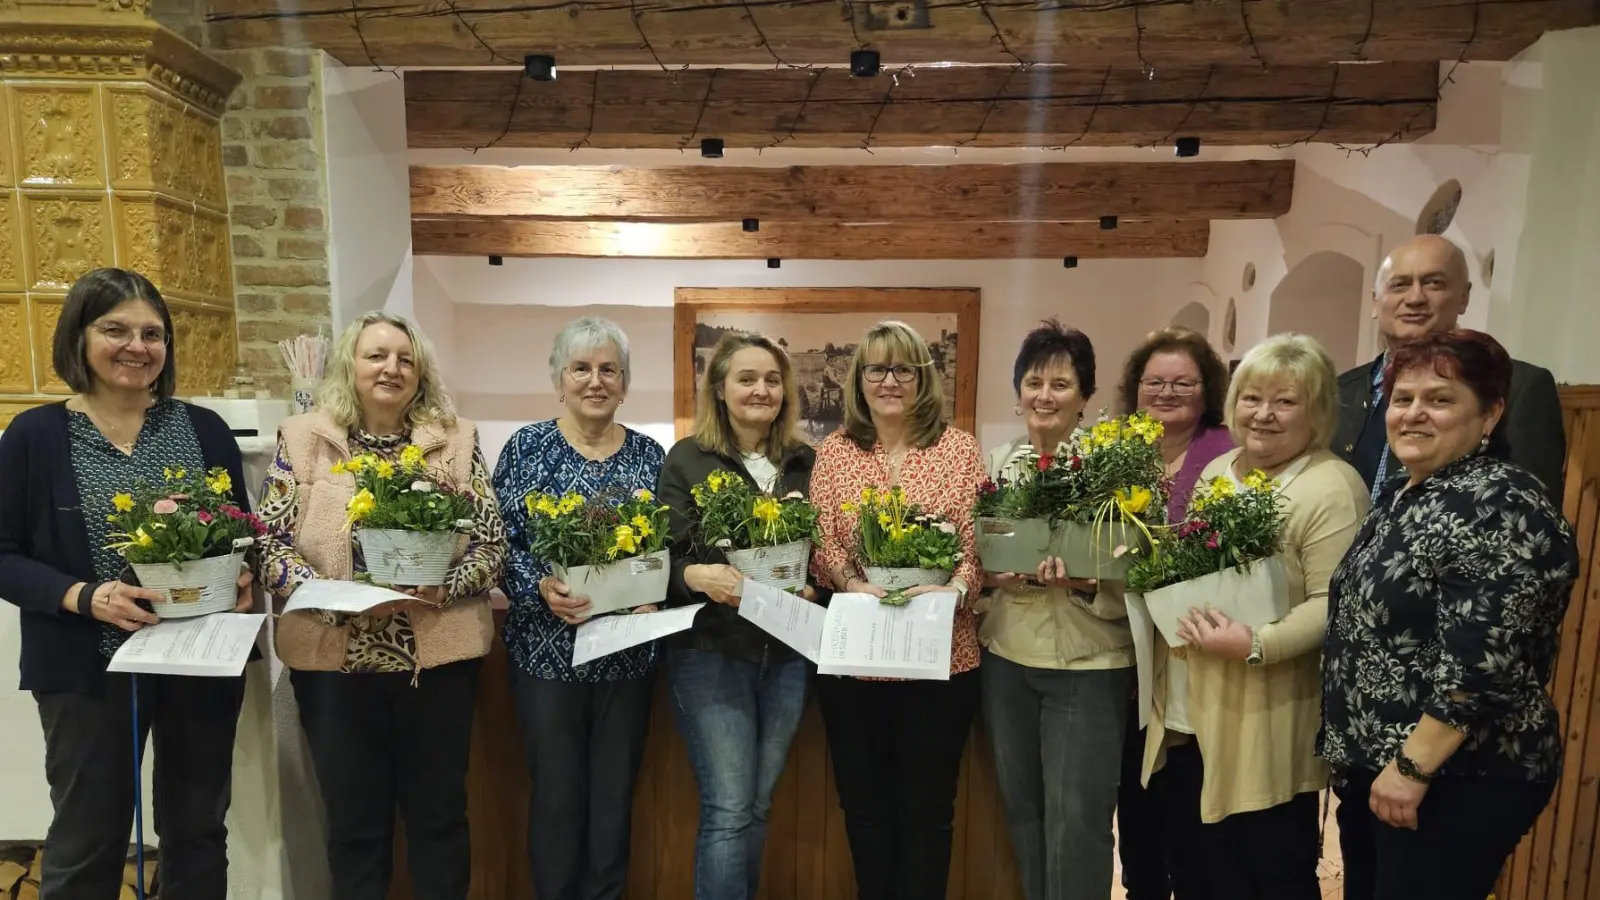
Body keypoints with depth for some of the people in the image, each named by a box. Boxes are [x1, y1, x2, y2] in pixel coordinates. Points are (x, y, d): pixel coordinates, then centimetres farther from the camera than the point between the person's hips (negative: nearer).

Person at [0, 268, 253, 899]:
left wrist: (243, 578, -12)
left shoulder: (205, 429, 3)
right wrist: (85, 596, -20)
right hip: (88, 669, -2)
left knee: (198, 829, 15)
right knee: (86, 843, 11)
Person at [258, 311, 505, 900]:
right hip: (336, 660, 0)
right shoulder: (301, 439, 1)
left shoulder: (456, 439, 1)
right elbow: (270, 549, -4)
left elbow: (492, 545, -1)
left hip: (438, 654, 0)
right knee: (353, 817, 14)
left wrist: (438, 587, -18)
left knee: (440, 812, 13)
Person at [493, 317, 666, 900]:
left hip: (629, 651, 2)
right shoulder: (527, 447, -2)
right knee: (556, 797, 9)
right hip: (548, 650, -2)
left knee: (615, 796, 13)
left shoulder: (648, 454, 4)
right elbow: (502, 541, -6)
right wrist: (541, 588, -22)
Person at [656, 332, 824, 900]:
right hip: (710, 652, -4)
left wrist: (812, 587, -8)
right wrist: (702, 576, -26)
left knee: (758, 806, 14)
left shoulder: (805, 462, 7)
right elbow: (662, 559, -7)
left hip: (787, 654, 4)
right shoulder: (687, 459, -3)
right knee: (728, 810, -3)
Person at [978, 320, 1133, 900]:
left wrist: (1085, 582, -27)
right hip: (1006, 659, 4)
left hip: (1088, 666, -4)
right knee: (1022, 808, 17)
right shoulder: (995, 463, 4)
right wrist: (999, 576, -12)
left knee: (1077, 820, 3)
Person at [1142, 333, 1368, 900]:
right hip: (1186, 715, 8)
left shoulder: (1331, 488, -13)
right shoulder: (1217, 471, 11)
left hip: (1263, 730, -7)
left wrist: (1258, 647, -30)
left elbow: (1333, 605, -19)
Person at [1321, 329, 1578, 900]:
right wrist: (1351, 751, 17)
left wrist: (1412, 767, -22)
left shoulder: (1500, 506, -19)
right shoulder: (1400, 495, 9)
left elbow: (1485, 665, -25)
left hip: (1457, 779, -9)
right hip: (1372, 766, 9)